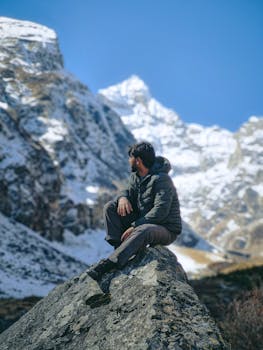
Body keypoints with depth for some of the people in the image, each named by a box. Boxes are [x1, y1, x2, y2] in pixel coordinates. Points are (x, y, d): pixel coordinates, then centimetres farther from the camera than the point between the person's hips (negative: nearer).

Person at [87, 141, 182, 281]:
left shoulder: (161, 179, -20)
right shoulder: (135, 176, 7)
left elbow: (160, 211, -27)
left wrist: (135, 226, -29)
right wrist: (123, 197, -19)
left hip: (166, 230, -8)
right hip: (141, 222, 8)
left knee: (142, 231, -42)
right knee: (110, 207, -7)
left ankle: (108, 264, -45)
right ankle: (120, 248, -16)